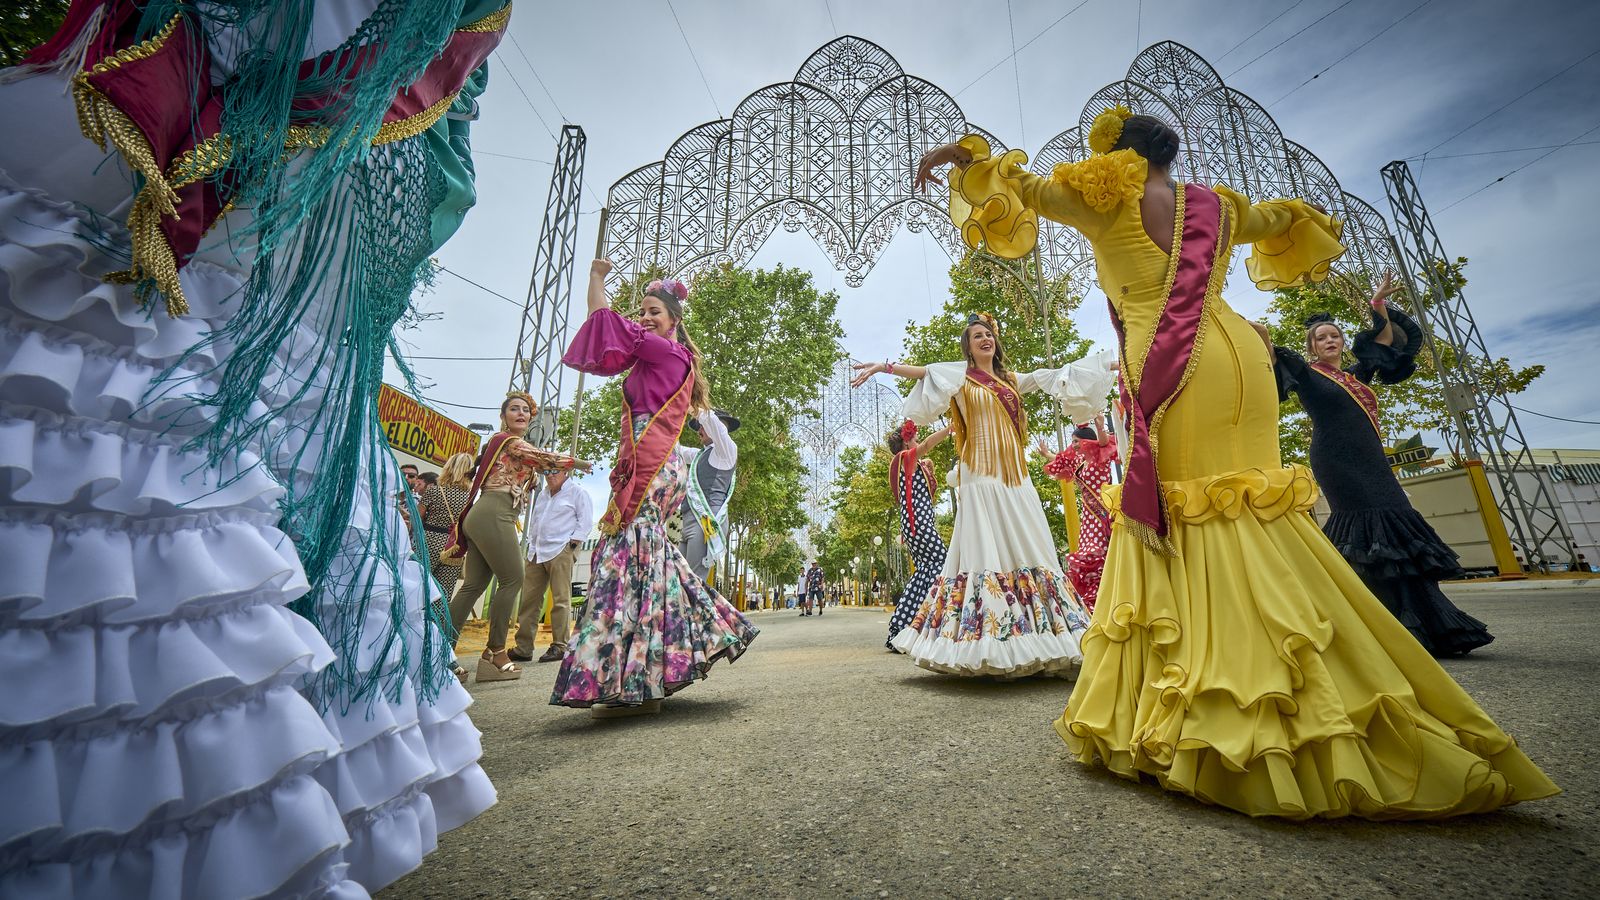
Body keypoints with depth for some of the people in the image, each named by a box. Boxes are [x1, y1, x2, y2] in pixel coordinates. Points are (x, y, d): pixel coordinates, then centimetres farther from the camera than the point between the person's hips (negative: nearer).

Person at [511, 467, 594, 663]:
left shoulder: (577, 493, 2)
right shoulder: (543, 497, 25)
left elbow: (585, 520, -4)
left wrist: (573, 542, -11)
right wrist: (532, 545, 18)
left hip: (561, 551, -7)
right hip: (537, 552, 7)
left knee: (561, 600, -7)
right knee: (528, 599, 3)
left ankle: (559, 646, -2)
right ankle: (523, 648, 7)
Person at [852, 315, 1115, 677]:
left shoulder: (1012, 380, 21)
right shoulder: (960, 376, 6)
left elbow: (1058, 375, 23)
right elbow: (925, 372, -9)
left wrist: (1111, 363, 25)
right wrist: (884, 366, -25)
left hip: (1016, 476, 6)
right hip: (981, 475, -6)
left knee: (1030, 550, 1)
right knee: (986, 551, -11)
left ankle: (1034, 639, 7)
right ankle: (990, 651, -10)